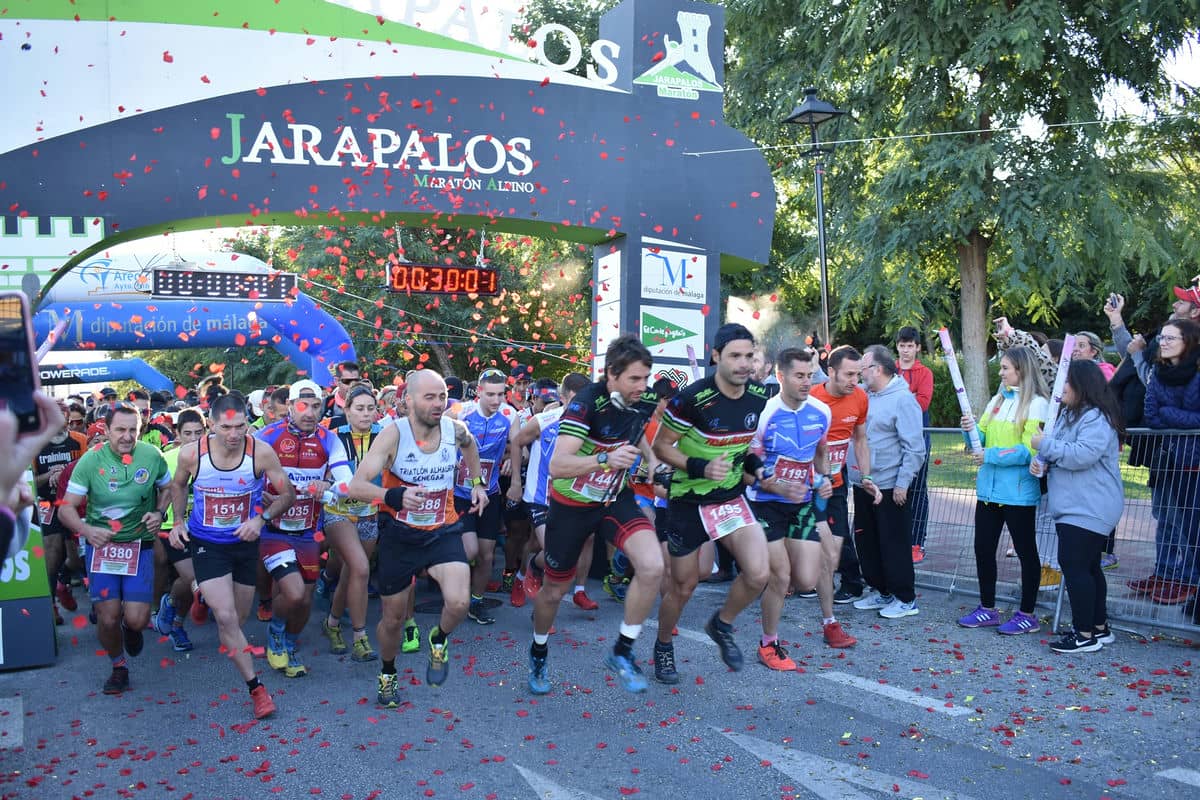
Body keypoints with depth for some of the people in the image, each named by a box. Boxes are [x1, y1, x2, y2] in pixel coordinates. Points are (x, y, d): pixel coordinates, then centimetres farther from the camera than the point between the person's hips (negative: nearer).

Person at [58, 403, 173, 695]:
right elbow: (66, 508, -10)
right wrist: (87, 530, -30)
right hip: (101, 545, 0)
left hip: (140, 545, 0)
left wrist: (159, 513, -9)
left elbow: (168, 488, 12)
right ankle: (119, 667, 27)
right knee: (108, 618, -3)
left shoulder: (152, 455, -7)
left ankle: (131, 627, 31)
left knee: (136, 619, -9)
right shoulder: (90, 461, -10)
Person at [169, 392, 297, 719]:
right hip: (206, 542, -2)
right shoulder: (192, 453, -17)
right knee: (226, 617, -15)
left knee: (239, 617, 16)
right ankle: (256, 688, -3)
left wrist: (262, 519, -23)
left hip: (245, 542, 2)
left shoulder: (262, 453, -20)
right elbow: (179, 485, 7)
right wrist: (178, 521, -1)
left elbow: (287, 493, -8)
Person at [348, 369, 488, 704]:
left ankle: (439, 640, 13)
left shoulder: (455, 429, -9)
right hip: (399, 535, -1)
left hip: (443, 532, 2)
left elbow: (470, 445, 20)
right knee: (392, 619, 12)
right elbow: (356, 487, -30)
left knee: (458, 603, -23)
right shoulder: (393, 434, -20)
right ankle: (387, 673, 44)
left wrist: (477, 482, 14)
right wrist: (395, 496, -47)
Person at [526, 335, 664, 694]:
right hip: (572, 502, -4)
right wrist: (606, 459, -50)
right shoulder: (587, 402, -27)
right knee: (554, 591, 10)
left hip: (616, 498, 4)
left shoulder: (645, 400, -9)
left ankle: (622, 651, -1)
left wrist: (650, 456, 4)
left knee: (652, 566, -21)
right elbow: (557, 465, -38)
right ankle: (538, 653, 42)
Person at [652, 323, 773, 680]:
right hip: (689, 500, -4)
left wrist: (754, 464, -2)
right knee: (683, 587, 8)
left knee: (758, 573, -15)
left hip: (732, 497, 4)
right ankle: (664, 647, 37)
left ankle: (722, 625, 16)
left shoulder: (760, 395, -5)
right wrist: (701, 468, -25)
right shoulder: (691, 398, -22)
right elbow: (661, 446, -12)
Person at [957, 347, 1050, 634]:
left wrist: (992, 456, -19)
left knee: (1026, 551, 6)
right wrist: (971, 429, -9)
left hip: (1018, 492, -7)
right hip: (989, 488, 7)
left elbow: (1030, 450, -18)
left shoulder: (1036, 403, -10)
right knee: (983, 549, 12)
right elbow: (981, 439, 12)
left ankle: (1027, 614, 16)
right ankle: (988, 609, 25)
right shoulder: (998, 399, 11)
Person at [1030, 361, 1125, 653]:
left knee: (1074, 565, -10)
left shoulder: (1096, 418, -17)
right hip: (1073, 506, 11)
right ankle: (1100, 628, 27)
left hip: (1088, 509, -11)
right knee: (1088, 567, 16)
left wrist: (1045, 444, -17)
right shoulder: (1068, 414, 15)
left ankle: (1085, 635, -4)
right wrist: (1041, 461, 0)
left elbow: (1082, 455, -28)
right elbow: (1060, 452, 22)